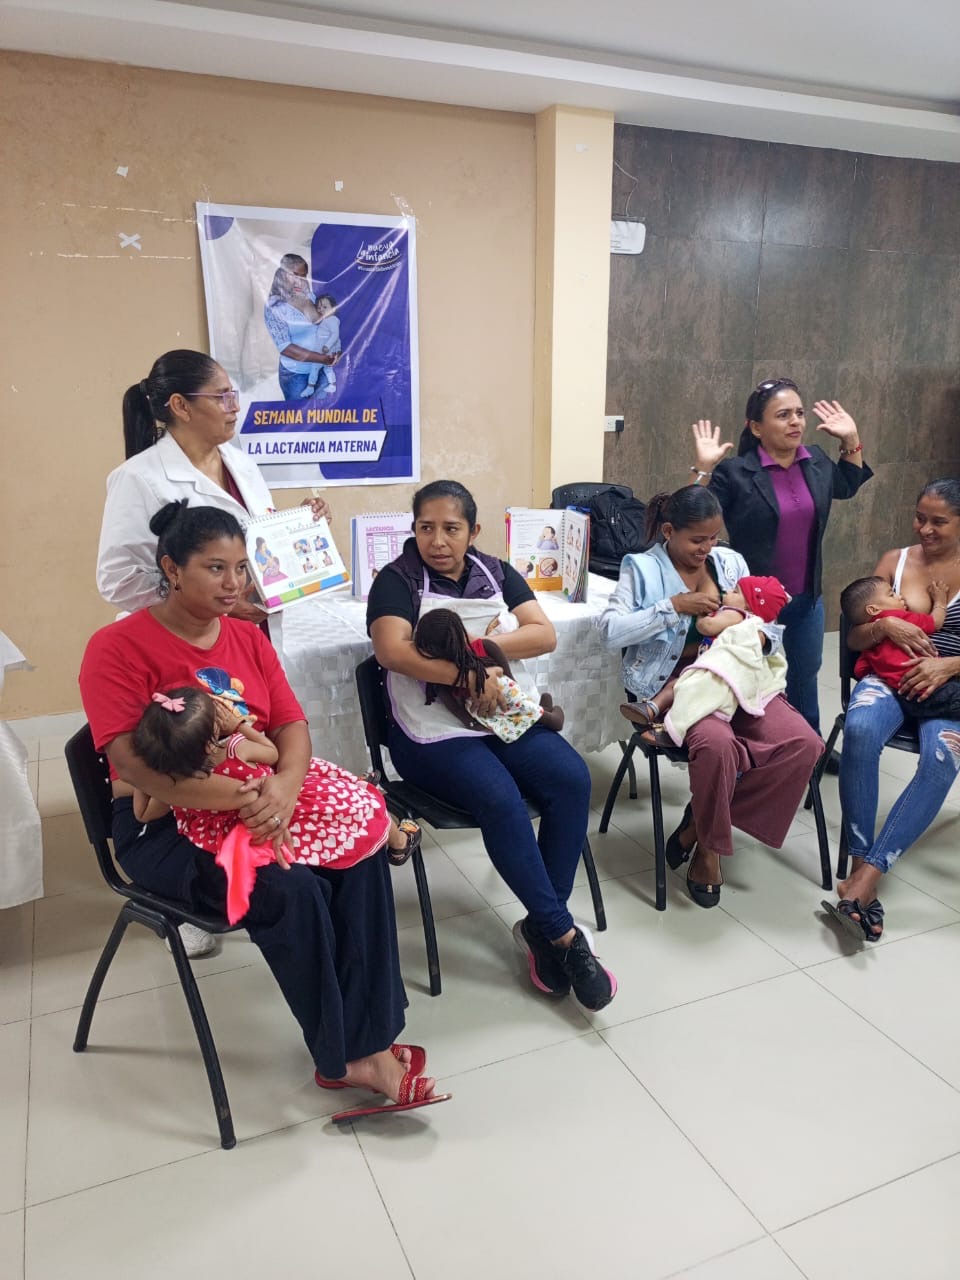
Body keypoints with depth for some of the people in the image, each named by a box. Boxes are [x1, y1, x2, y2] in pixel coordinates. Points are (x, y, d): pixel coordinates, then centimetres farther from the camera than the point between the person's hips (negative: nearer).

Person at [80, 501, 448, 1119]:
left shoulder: (249, 638, 9)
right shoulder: (118, 647, -9)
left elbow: (292, 725, 0)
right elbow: (131, 762, -21)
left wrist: (284, 786, -24)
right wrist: (233, 796, -34)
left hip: (266, 801, 5)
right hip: (164, 824, -5)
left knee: (362, 856, -21)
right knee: (292, 888, -28)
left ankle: (370, 1039, -13)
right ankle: (343, 1059, -9)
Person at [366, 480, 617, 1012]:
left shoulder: (496, 574, 11)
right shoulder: (397, 580, -2)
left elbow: (544, 634, -2)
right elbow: (393, 651, -20)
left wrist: (477, 647, -15)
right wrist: (471, 674, -22)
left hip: (501, 716, 5)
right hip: (431, 732, -4)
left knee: (572, 779, -20)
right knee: (500, 799, -30)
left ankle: (540, 925, -7)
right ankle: (563, 934, -13)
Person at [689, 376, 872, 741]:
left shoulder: (816, 462, 1)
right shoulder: (735, 472, -17)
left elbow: (847, 486, 22)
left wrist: (851, 441, 12)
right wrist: (703, 469, -28)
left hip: (807, 598, 6)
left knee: (804, 677, 24)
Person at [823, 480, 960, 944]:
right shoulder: (895, 561, 11)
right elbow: (854, 640, 10)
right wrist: (883, 625, -11)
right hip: (889, 676, 1)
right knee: (859, 730, -36)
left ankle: (867, 877, -34)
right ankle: (860, 865, -29)